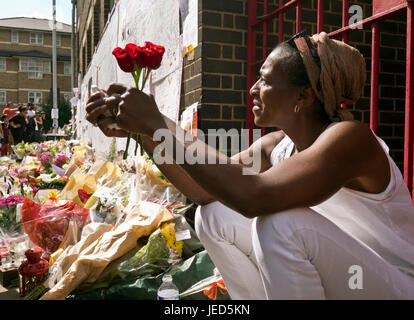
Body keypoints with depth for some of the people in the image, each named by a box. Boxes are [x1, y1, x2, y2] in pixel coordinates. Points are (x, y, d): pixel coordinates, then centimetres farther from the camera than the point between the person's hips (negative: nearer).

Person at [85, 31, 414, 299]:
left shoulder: (350, 138, -26)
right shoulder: (277, 146, -2)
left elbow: (253, 196, -41)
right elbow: (203, 190, -4)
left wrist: (157, 123, -33)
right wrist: (143, 128, -11)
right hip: (334, 276, 6)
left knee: (281, 221, -34)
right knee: (211, 213, -5)